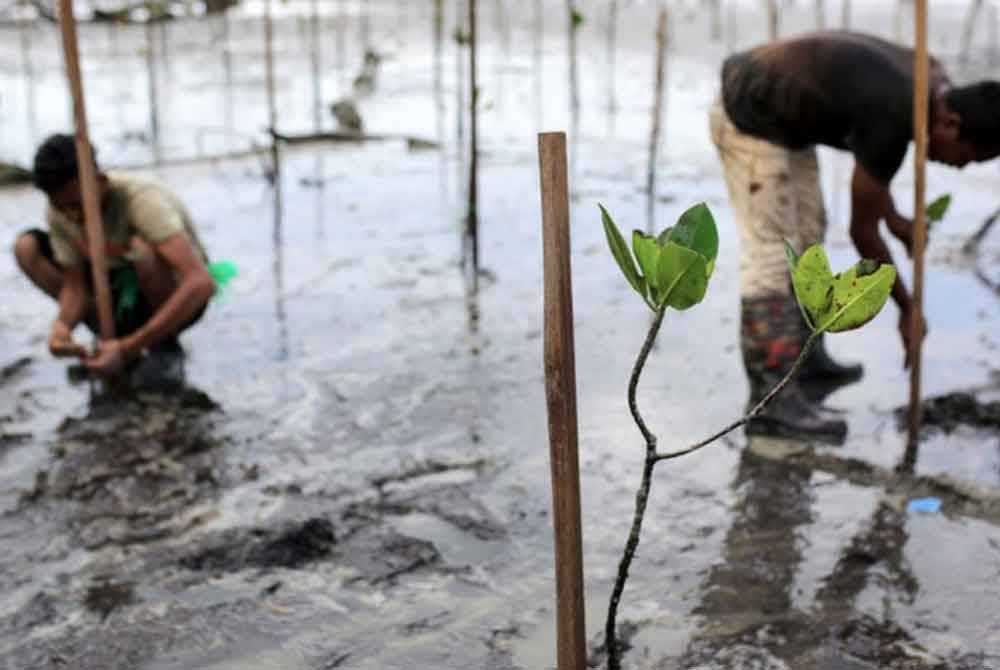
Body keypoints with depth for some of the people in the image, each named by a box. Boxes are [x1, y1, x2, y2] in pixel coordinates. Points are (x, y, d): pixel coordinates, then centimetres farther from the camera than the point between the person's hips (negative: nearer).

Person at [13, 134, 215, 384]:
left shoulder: (141, 200, -33)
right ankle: (117, 343, -3)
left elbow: (202, 284, -44)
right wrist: (62, 324, -33)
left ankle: (166, 350, -10)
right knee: (27, 247, -10)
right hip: (125, 288, 6)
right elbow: (75, 284, -9)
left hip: (178, 299, -6)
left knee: (142, 248, -37)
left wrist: (129, 349, -45)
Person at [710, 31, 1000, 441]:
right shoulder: (894, 121, -26)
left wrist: (893, 217, 11)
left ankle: (802, 355, 30)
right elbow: (862, 231, -17)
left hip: (777, 112, 10)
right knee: (772, 254, -13)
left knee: (806, 233, 17)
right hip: (749, 116, -10)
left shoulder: (930, 83, 1)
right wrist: (908, 309, -7)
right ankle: (771, 401, -12)